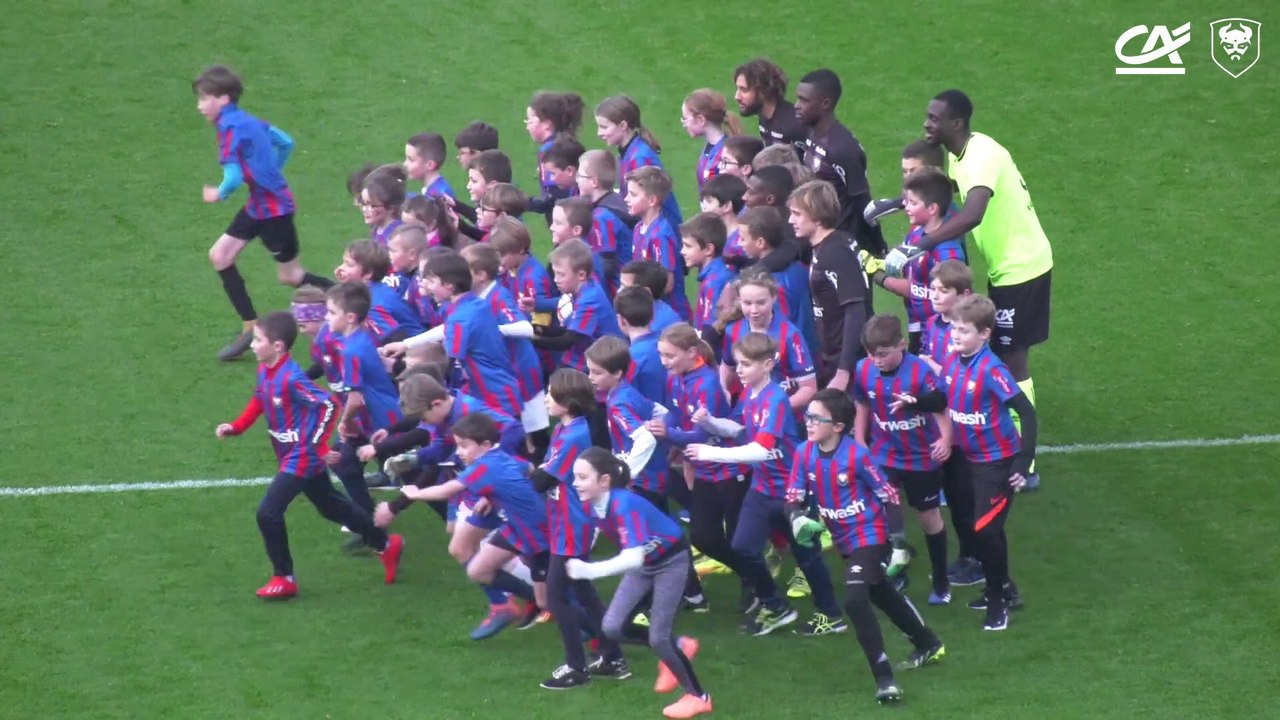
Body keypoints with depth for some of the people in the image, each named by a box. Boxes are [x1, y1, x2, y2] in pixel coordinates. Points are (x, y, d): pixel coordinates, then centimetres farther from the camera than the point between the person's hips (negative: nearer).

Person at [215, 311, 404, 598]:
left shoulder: (291, 378, -27)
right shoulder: (264, 371, 1)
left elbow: (327, 405, -26)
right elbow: (258, 402, 17)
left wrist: (317, 444, -24)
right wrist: (235, 428, 4)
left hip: (302, 458, -10)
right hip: (290, 456, 10)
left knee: (268, 513, -11)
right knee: (332, 507, 22)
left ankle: (284, 579, 3)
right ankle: (386, 545, 37)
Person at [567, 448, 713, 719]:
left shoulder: (624, 505, -38)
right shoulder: (590, 504, -15)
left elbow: (633, 558, -47)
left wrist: (589, 571, -55)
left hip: (671, 561, -7)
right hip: (644, 563, 7)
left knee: (658, 637, -9)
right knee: (613, 628, 0)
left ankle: (697, 697, 11)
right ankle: (678, 647, 23)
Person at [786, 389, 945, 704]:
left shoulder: (856, 455, -23)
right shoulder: (804, 453, -8)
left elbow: (889, 496, -15)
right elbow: (794, 495, -1)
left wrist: (898, 543, -16)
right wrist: (798, 518, -24)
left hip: (870, 536, -7)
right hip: (845, 541, 7)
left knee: (855, 599, -23)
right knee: (882, 595, 24)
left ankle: (884, 678, -16)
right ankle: (928, 645, 48)